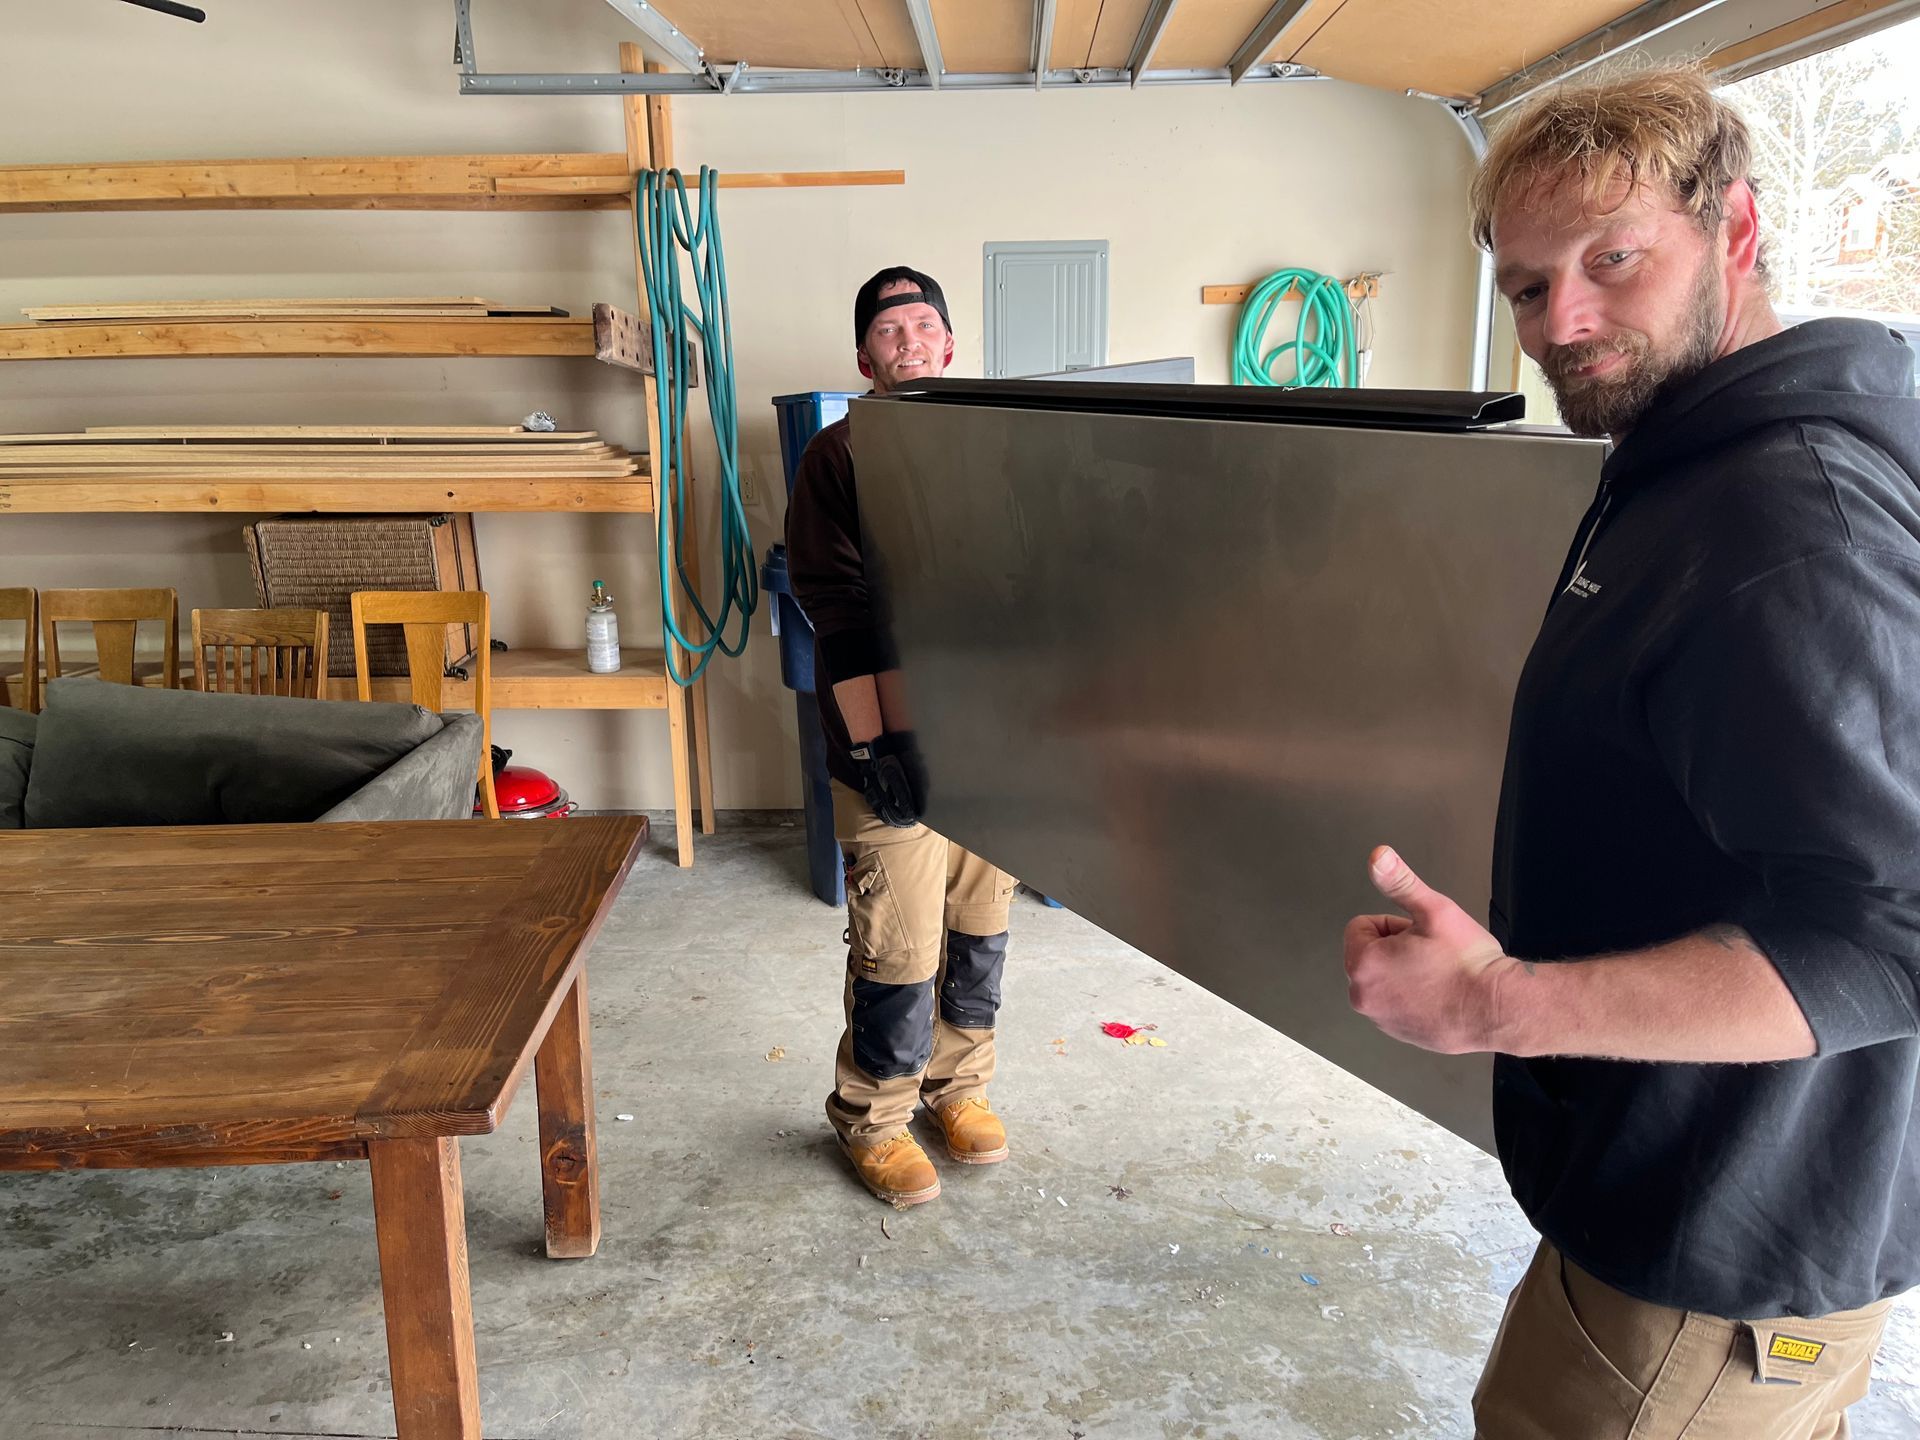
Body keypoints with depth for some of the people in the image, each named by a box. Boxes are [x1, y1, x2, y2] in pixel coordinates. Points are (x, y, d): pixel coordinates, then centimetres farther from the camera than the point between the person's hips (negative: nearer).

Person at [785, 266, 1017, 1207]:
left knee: (981, 930, 15)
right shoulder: (839, 456, -2)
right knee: (898, 947, 1)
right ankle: (873, 1119, 21)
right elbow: (837, 611, -9)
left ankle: (958, 1084, 35)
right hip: (896, 743, -4)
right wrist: (877, 743, -16)